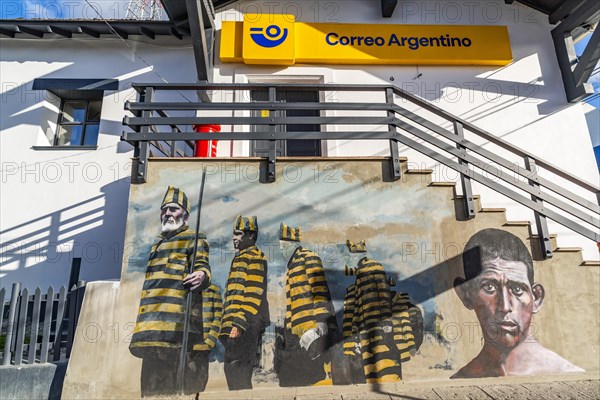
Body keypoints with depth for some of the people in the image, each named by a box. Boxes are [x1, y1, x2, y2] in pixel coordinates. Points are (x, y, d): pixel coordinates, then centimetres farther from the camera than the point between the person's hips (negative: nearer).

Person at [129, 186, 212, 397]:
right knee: (153, 371, 8)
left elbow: (202, 266, -8)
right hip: (153, 319, 8)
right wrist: (144, 320, 27)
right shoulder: (157, 245, 30)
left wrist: (201, 276, -33)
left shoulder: (193, 238, 7)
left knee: (175, 368, -11)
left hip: (177, 315, -8)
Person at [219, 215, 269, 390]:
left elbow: (254, 294, -15)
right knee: (233, 369, 12)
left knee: (236, 368, -10)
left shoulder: (254, 256, -5)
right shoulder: (240, 258, 25)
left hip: (245, 324, -10)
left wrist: (240, 323, -21)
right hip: (235, 323, 10)